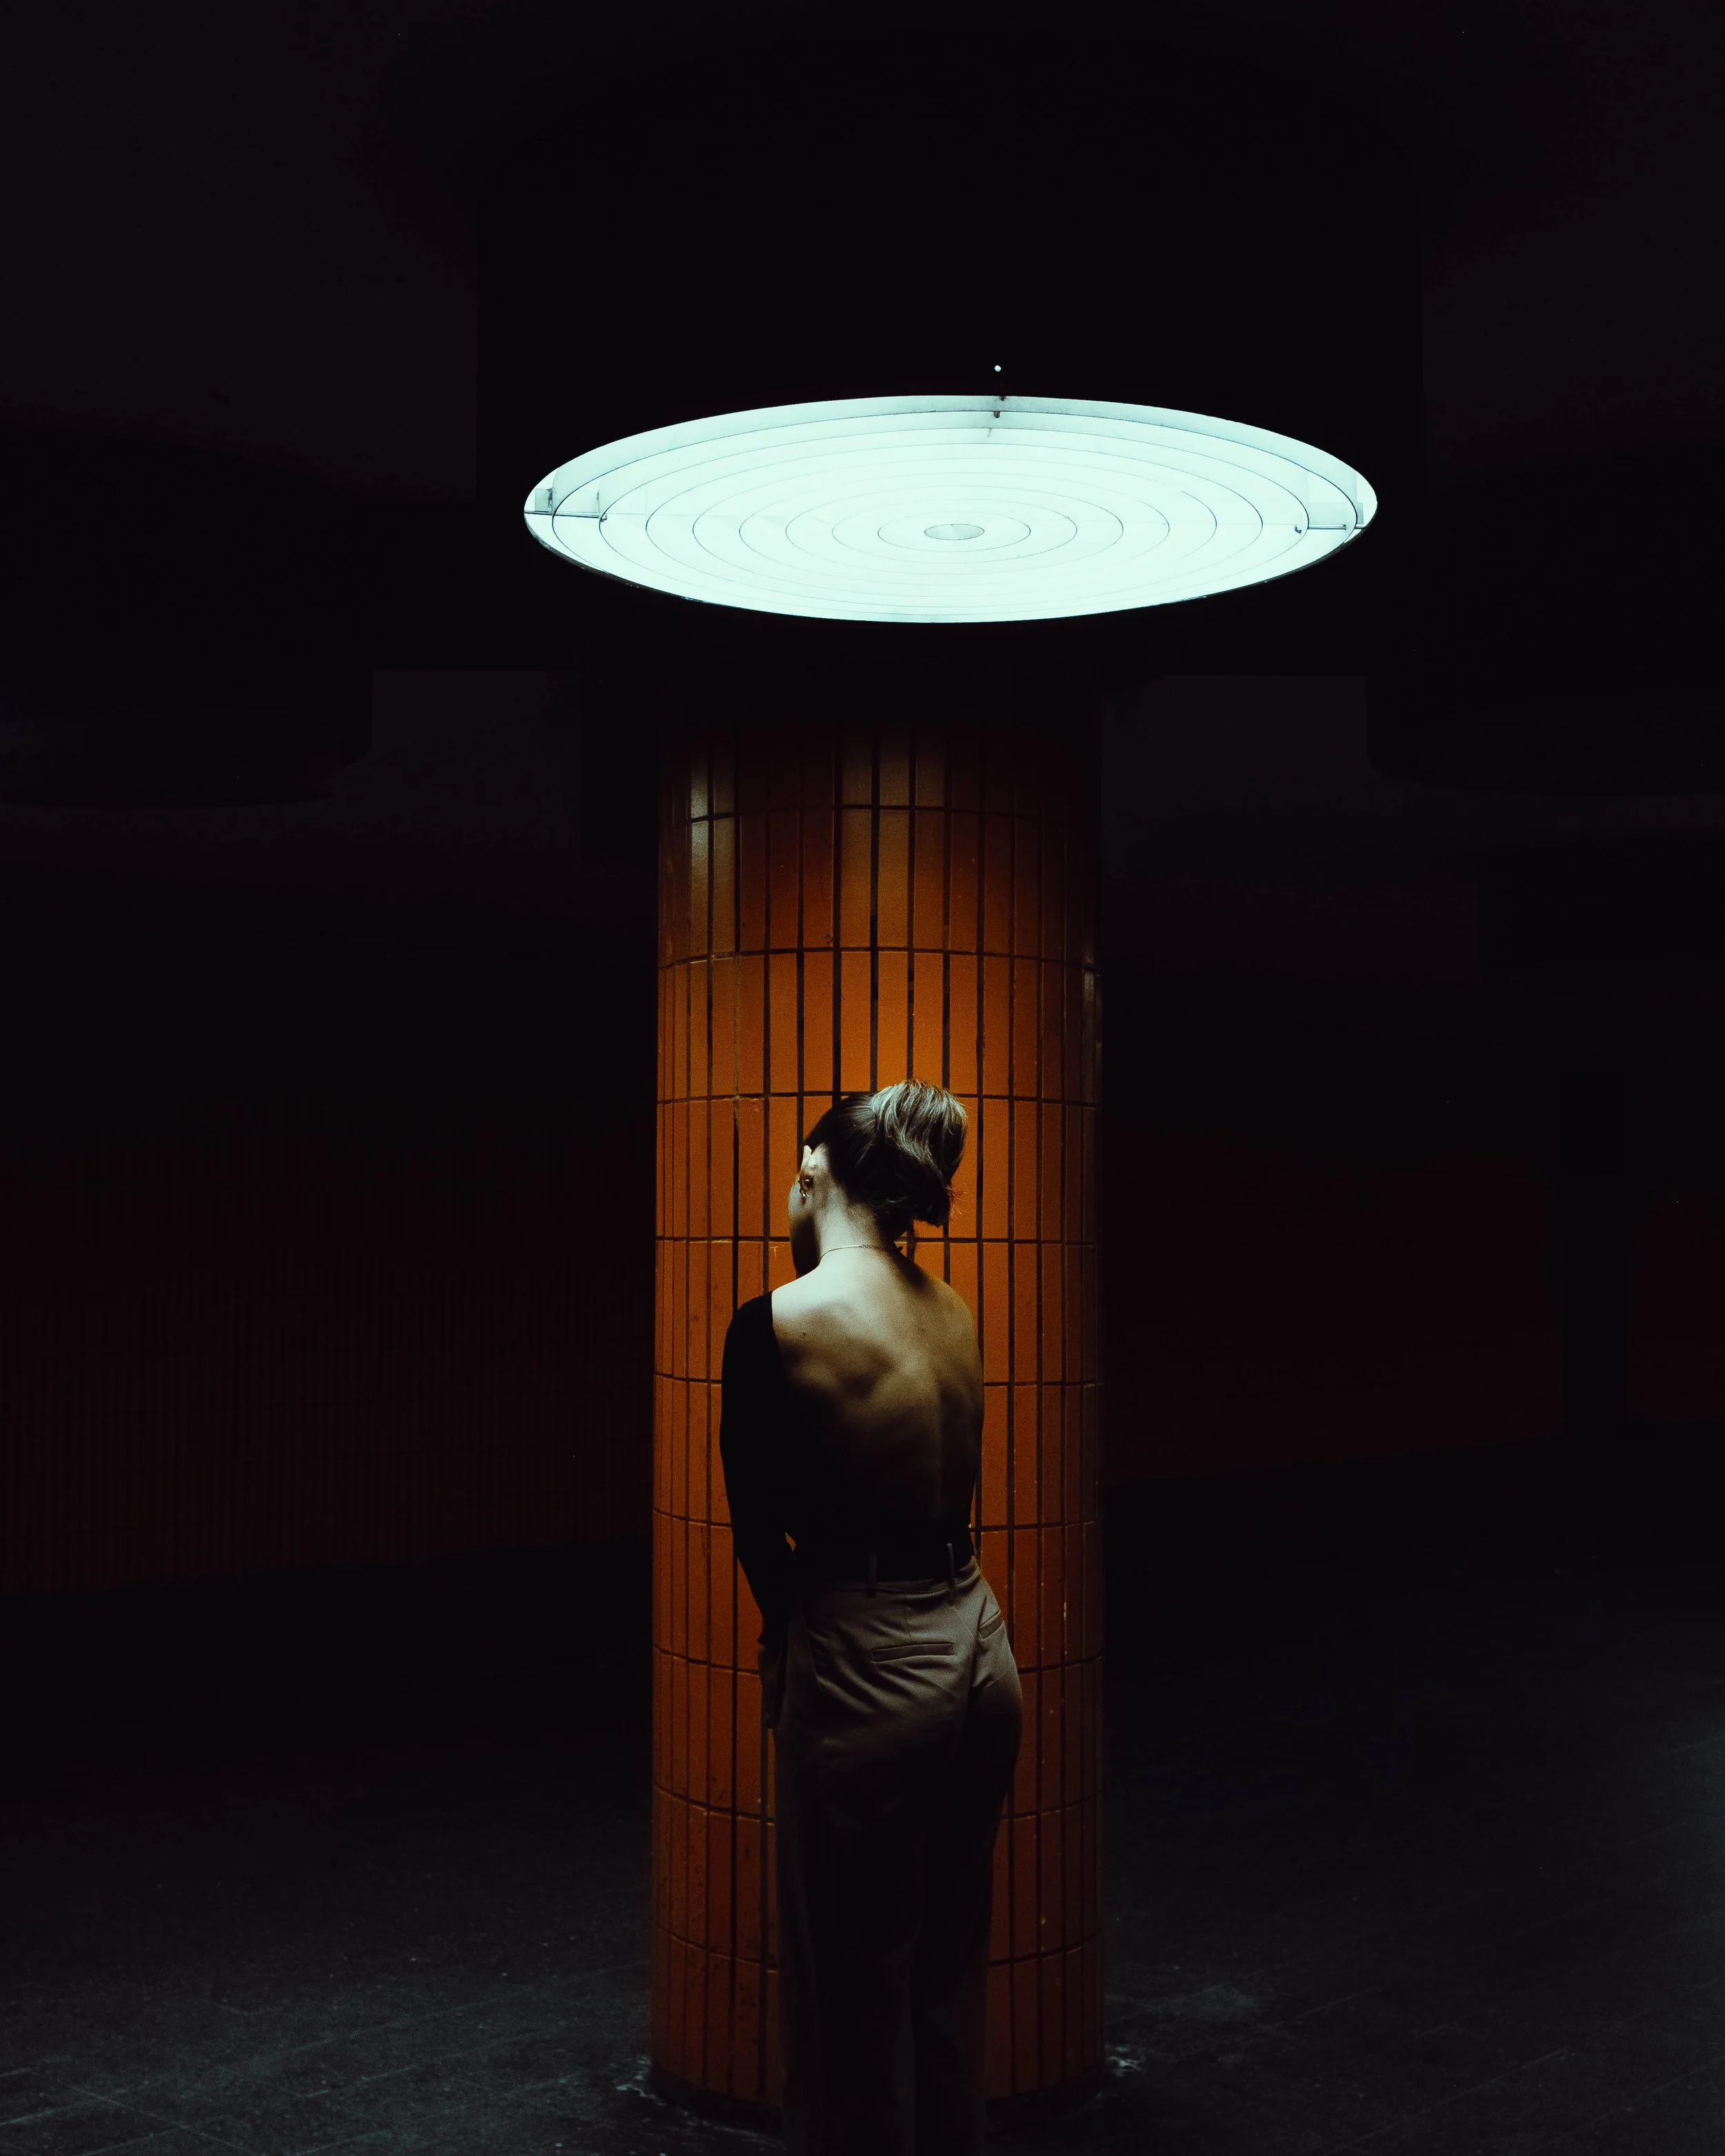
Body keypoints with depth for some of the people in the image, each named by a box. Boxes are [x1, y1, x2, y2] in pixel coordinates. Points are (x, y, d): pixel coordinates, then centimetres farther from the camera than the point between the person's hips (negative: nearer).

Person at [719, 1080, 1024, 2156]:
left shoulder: (777, 1324, -15)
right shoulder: (956, 1313, 4)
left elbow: (757, 1519, -5)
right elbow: (937, 1484, 9)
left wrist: (788, 1631, 12)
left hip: (869, 1665, -7)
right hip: (979, 1645, 7)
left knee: (854, 1987, 9)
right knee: (950, 1973, 21)